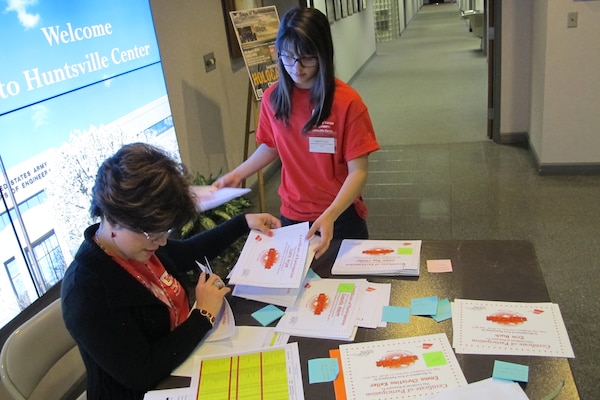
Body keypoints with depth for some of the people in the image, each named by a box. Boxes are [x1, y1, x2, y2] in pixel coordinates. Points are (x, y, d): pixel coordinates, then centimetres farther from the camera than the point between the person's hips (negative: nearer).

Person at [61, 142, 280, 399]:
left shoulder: (138, 241, -6)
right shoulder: (85, 293, -28)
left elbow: (188, 253, 14)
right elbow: (143, 374, -28)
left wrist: (243, 223, 11)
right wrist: (203, 315, -22)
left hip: (187, 360, 7)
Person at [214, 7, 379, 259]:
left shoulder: (347, 102, -18)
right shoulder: (273, 98, -5)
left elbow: (358, 172, -18)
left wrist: (330, 216, -31)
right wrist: (236, 174, 2)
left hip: (341, 216, -3)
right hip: (292, 216, 3)